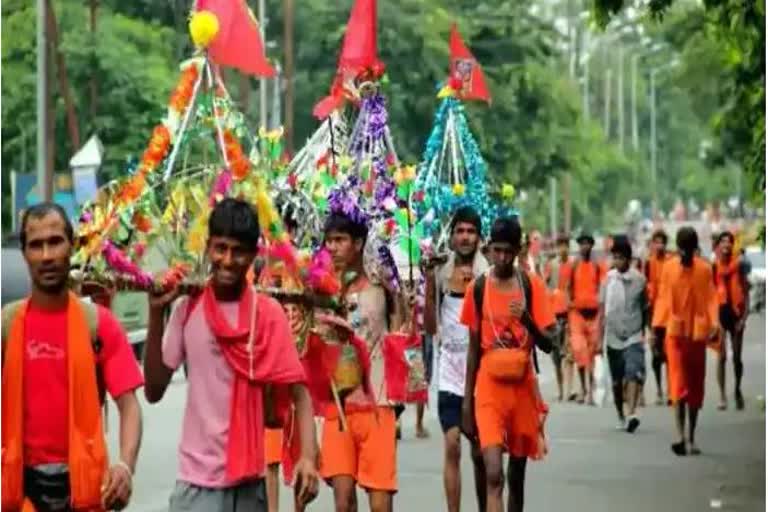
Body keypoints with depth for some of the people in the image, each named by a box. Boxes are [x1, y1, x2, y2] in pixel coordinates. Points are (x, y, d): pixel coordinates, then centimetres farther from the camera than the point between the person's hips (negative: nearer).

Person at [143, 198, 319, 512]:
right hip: (197, 477, 0)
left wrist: (308, 456, -18)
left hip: (249, 477, 0)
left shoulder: (269, 314, -2)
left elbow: (298, 392, -3)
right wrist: (155, 314, -8)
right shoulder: (187, 309, 0)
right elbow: (154, 391, 0)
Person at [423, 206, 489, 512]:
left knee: (479, 452, 8)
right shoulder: (441, 273, 3)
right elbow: (431, 327, 3)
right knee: (452, 447, -5)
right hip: (449, 372, 1)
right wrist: (429, 283, -6)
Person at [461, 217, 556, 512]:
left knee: (517, 474, 13)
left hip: (523, 386, 1)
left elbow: (549, 341, -2)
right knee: (493, 475, -15)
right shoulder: (478, 288, 1)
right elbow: (473, 347, 8)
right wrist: (467, 399, 8)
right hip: (489, 387, -1)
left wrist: (527, 320, -22)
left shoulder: (532, 285, -1)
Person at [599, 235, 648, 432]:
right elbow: (602, 310, 4)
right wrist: (600, 339, 2)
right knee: (617, 381, 10)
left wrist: (643, 331, 11)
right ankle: (621, 416, 25)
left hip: (634, 337, -2)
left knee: (634, 375, -18)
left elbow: (644, 308, 9)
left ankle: (632, 414, -25)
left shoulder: (639, 279, -1)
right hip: (613, 337, 2)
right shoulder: (608, 279, 0)